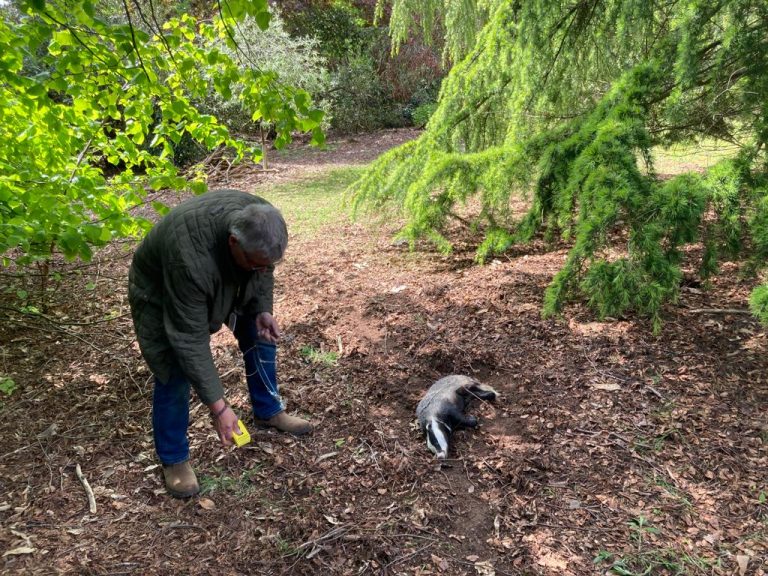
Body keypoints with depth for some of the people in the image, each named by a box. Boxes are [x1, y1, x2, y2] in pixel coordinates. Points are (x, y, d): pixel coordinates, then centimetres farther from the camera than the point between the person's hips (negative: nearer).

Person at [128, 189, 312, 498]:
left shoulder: (261, 222, -29)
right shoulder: (190, 258, -46)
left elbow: (264, 268, -4)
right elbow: (190, 340, -39)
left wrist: (262, 309, -17)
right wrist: (217, 405, -36)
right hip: (161, 292, -6)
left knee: (262, 336, 7)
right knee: (174, 373, -10)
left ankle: (268, 411, 29)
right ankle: (173, 459, 11)